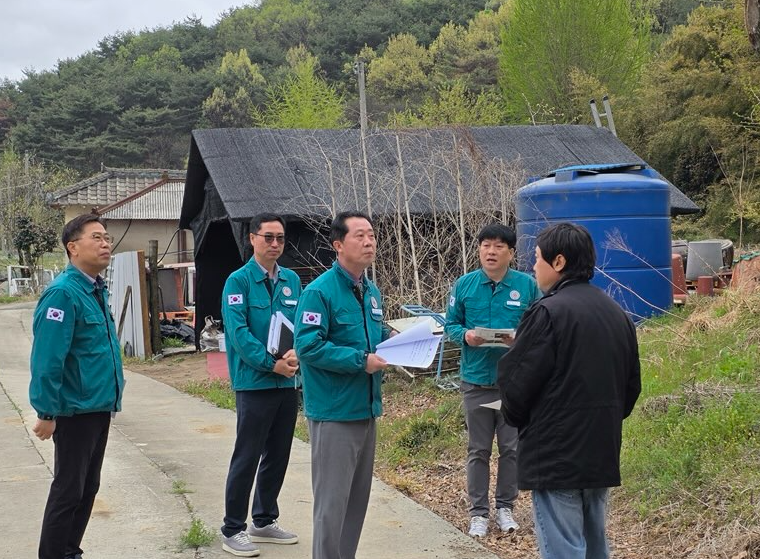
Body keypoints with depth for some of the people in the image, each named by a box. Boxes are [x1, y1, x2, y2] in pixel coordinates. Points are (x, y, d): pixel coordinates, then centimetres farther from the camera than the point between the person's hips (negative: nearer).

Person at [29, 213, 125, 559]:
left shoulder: (97, 290, 9)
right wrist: (46, 413, -21)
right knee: (68, 490, 1)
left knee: (88, 488, 17)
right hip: (75, 410, -9)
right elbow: (47, 359, -22)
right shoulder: (63, 293, -20)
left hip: (99, 406, 9)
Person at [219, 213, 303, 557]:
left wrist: (295, 352, -12)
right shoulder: (239, 280, -8)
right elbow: (238, 332, -15)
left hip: (287, 383, 6)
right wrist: (271, 363, -20)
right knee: (247, 458, -1)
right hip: (254, 383, -6)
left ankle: (264, 521, 27)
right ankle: (233, 529, 10)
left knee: (278, 456, 14)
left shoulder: (291, 280, 9)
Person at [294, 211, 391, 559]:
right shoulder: (320, 291, -15)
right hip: (334, 411, -8)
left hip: (366, 407, 8)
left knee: (358, 496, 16)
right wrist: (361, 361, -23)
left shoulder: (372, 292, 11)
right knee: (332, 500, -3)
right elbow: (308, 346, -22)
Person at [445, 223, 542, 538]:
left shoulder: (527, 285, -3)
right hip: (476, 379, 0)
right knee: (478, 450, 9)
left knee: (512, 448, 9)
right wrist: (465, 335, -16)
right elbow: (451, 325, 5)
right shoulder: (465, 285, -1)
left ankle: (506, 506, 25)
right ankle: (478, 512, 19)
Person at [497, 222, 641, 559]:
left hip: (555, 455, -8)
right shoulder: (616, 313, 9)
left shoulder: (548, 313, -15)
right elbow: (631, 385, 15)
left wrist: (515, 418, 6)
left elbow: (516, 385, -13)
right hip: (602, 453, 8)